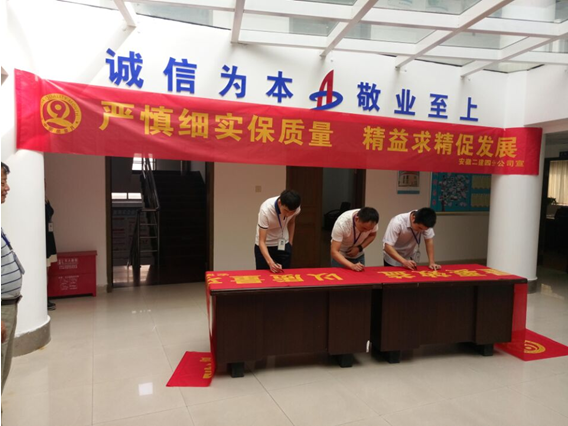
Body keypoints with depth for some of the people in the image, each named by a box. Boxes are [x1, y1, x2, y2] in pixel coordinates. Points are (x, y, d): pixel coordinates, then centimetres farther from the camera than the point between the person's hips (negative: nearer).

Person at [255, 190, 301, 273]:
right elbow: (261, 241, -32)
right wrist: (270, 262, -45)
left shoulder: (296, 208, -20)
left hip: (283, 244, 3)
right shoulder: (266, 210, -33)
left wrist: (290, 243, 6)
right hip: (265, 245, -3)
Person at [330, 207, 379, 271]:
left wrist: (359, 248, -19)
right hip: (340, 256, -3)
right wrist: (352, 265, -48)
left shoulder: (372, 222, -25)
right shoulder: (342, 223, -36)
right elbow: (334, 252, -35)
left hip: (359, 255, 3)